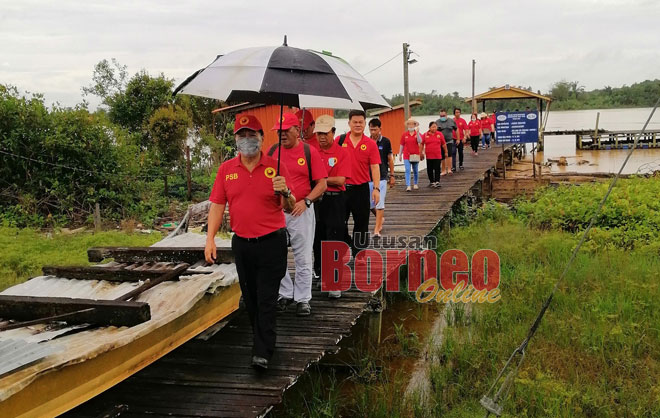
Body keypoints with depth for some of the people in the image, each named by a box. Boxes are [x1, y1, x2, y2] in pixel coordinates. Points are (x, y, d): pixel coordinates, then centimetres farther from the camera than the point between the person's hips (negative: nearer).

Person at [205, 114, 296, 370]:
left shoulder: (275, 167, -3)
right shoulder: (226, 169, 5)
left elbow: (290, 208, -1)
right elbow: (217, 205, 5)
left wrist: (285, 192, -23)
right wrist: (210, 238, -4)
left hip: (271, 243, -4)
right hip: (241, 243, 4)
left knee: (266, 299, -4)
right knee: (250, 298, 15)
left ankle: (262, 353, -1)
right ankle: (261, 339, 33)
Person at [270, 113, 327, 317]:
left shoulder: (310, 152, -5)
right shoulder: (273, 151, 5)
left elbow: (322, 184, -5)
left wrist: (305, 201, -17)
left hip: (301, 211, -3)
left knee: (303, 258, 4)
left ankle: (303, 298, 16)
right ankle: (285, 294, 24)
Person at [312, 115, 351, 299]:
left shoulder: (342, 153, -3)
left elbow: (341, 180, -11)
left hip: (334, 199, -3)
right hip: (314, 199, 4)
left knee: (334, 240, -5)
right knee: (317, 238, 12)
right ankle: (319, 275, 27)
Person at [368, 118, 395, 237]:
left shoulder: (385, 141, -1)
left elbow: (390, 159, 6)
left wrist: (392, 175, 4)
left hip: (381, 177, -2)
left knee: (379, 204, -7)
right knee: (370, 204, 8)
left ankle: (377, 229, -3)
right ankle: (381, 219, 36)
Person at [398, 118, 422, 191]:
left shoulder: (417, 134, 0)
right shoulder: (404, 134, 3)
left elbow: (419, 141, -19)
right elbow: (401, 145, 7)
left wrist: (417, 133, -30)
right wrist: (400, 155, 8)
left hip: (415, 155, 1)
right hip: (407, 155, -1)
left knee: (415, 171, 12)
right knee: (407, 170, -10)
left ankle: (415, 184, 29)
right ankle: (408, 186, -15)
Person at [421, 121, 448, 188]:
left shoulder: (440, 134, 1)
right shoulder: (425, 135, 1)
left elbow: (444, 144, 9)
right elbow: (422, 144, 9)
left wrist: (446, 152, 13)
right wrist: (421, 153, 8)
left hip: (437, 155, -1)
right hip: (429, 156, 1)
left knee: (437, 169, -3)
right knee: (430, 170, 9)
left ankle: (437, 182, -1)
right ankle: (431, 182, 21)